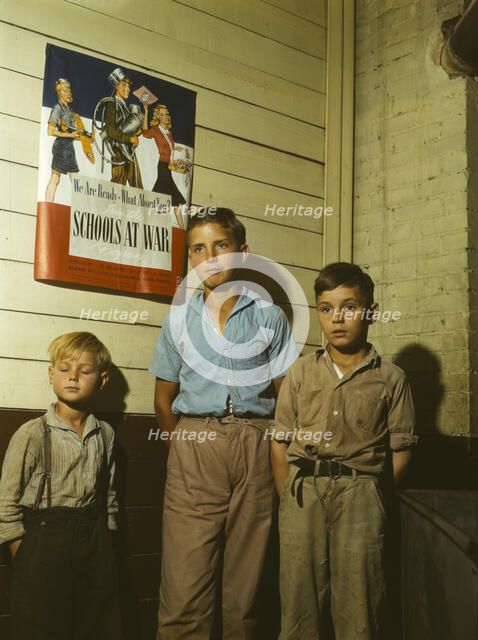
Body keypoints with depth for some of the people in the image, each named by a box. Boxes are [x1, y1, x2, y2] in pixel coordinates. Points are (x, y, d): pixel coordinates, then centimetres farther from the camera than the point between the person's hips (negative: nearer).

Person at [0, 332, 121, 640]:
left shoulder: (105, 434, 4)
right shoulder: (32, 434, -10)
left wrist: (105, 542, 12)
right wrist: (25, 557, -8)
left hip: (95, 543, 4)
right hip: (44, 541, -4)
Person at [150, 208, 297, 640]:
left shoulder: (269, 316, 8)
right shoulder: (179, 319, 12)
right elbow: (164, 397, 15)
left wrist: (275, 456, -1)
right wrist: (182, 449, 6)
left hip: (255, 449, 0)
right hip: (193, 446, 1)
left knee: (245, 582, 5)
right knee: (185, 586, -4)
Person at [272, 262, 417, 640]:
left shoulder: (391, 378, 3)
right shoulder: (301, 372, 8)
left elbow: (400, 453, 3)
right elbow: (280, 444, 7)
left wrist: (365, 496, -1)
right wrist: (290, 497, 1)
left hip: (360, 495, -2)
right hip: (302, 493, 2)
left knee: (358, 608, 3)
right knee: (300, 600, 7)